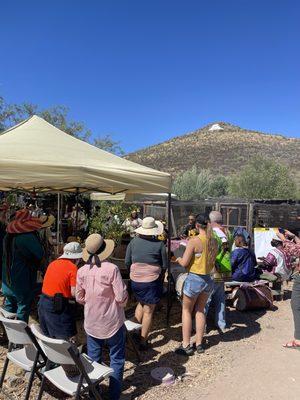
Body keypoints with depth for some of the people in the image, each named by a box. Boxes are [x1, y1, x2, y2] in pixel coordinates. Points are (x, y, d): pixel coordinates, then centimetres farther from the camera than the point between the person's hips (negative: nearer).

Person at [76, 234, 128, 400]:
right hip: (112, 321, -4)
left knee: (93, 358, 20)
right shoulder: (111, 269, -22)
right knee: (116, 359, 15)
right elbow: (122, 297, -20)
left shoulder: (82, 271, -9)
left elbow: (79, 298, 2)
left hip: (91, 322, 4)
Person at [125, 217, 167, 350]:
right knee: (148, 311, 8)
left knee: (141, 303, 27)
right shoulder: (159, 244, -10)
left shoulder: (133, 242, -4)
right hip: (152, 281, -3)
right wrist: (160, 276, 17)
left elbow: (127, 262, 3)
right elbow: (164, 265, -2)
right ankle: (143, 342, 17)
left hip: (135, 280, 3)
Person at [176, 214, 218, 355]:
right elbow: (212, 261, 10)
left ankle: (186, 345, 17)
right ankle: (199, 344, 28)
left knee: (186, 310, 13)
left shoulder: (194, 241, -19)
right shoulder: (214, 241, 0)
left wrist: (178, 258, 3)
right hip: (208, 279, 6)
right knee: (200, 311, 20)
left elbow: (184, 263, -17)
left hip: (194, 279, -6)